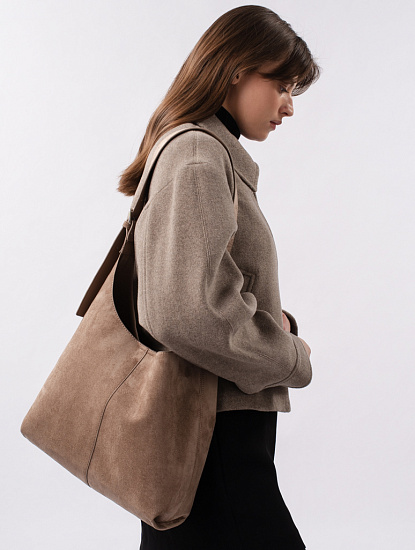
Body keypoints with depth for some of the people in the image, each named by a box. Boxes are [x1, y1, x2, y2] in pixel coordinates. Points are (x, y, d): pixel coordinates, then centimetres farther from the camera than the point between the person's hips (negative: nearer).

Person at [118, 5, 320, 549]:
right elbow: (188, 313, -28)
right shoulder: (198, 158, -16)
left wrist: (272, 321, 4)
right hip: (215, 434, -10)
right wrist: (293, 359, -13)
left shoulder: (214, 153, 16)